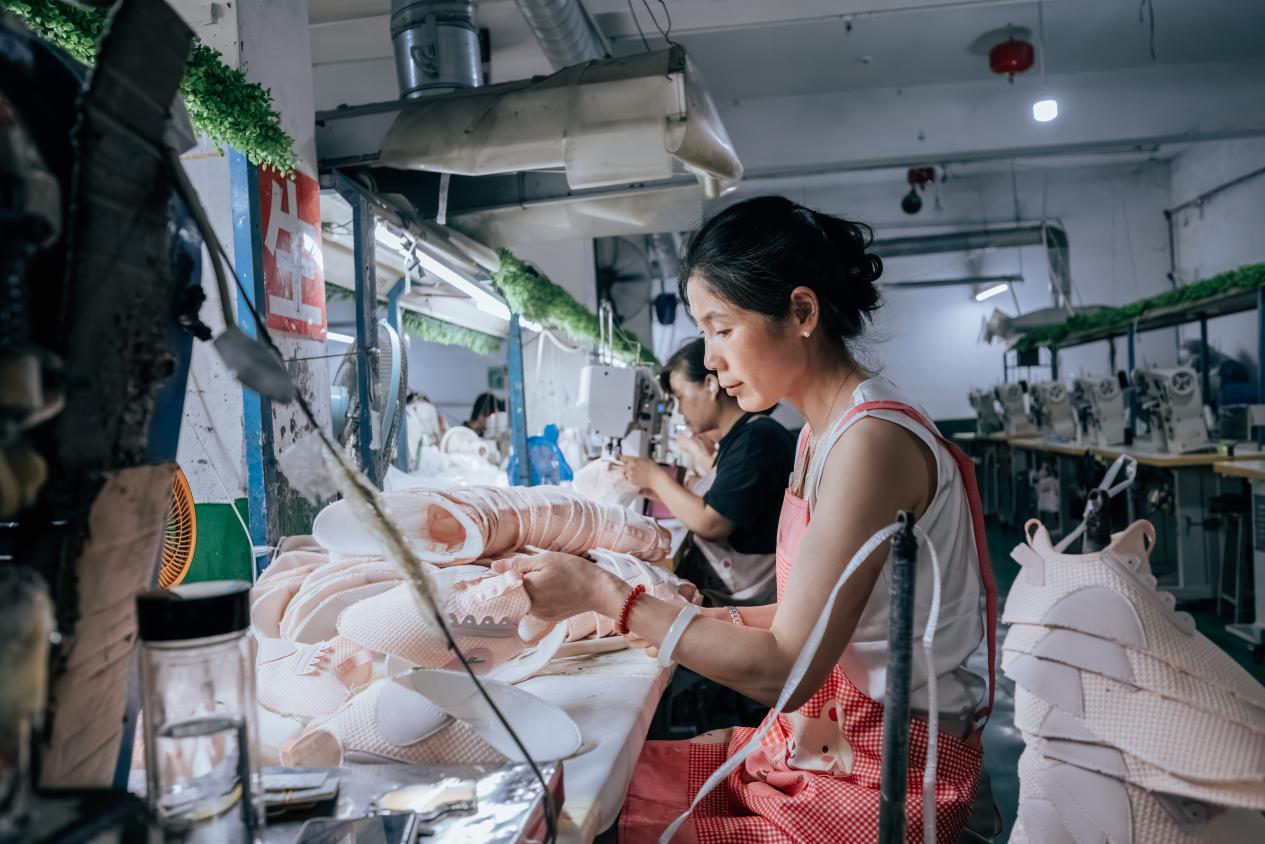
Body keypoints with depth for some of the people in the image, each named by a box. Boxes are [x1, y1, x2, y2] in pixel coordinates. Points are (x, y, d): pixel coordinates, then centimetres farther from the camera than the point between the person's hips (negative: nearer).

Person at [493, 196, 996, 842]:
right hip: (815, 742, 8)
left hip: (879, 783, -8)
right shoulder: (824, 431, 6)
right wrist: (701, 621, 1)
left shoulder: (871, 441, -23)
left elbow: (785, 669, -24)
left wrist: (602, 593, -21)